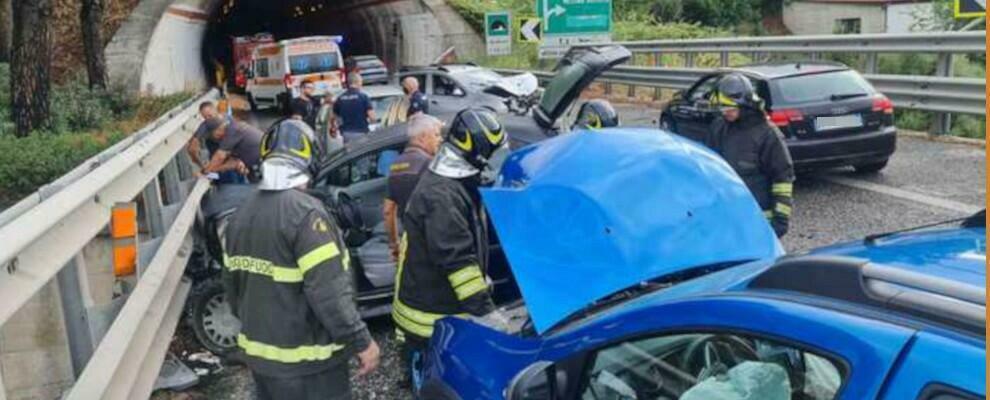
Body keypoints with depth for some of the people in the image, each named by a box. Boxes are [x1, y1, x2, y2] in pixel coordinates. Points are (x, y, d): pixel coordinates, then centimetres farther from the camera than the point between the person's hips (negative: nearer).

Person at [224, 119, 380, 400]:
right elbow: (329, 291, -26)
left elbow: (232, 284, 15)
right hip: (304, 361, -8)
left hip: (259, 353, 8)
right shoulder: (304, 212, -21)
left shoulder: (242, 214, 5)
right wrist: (361, 341, -17)